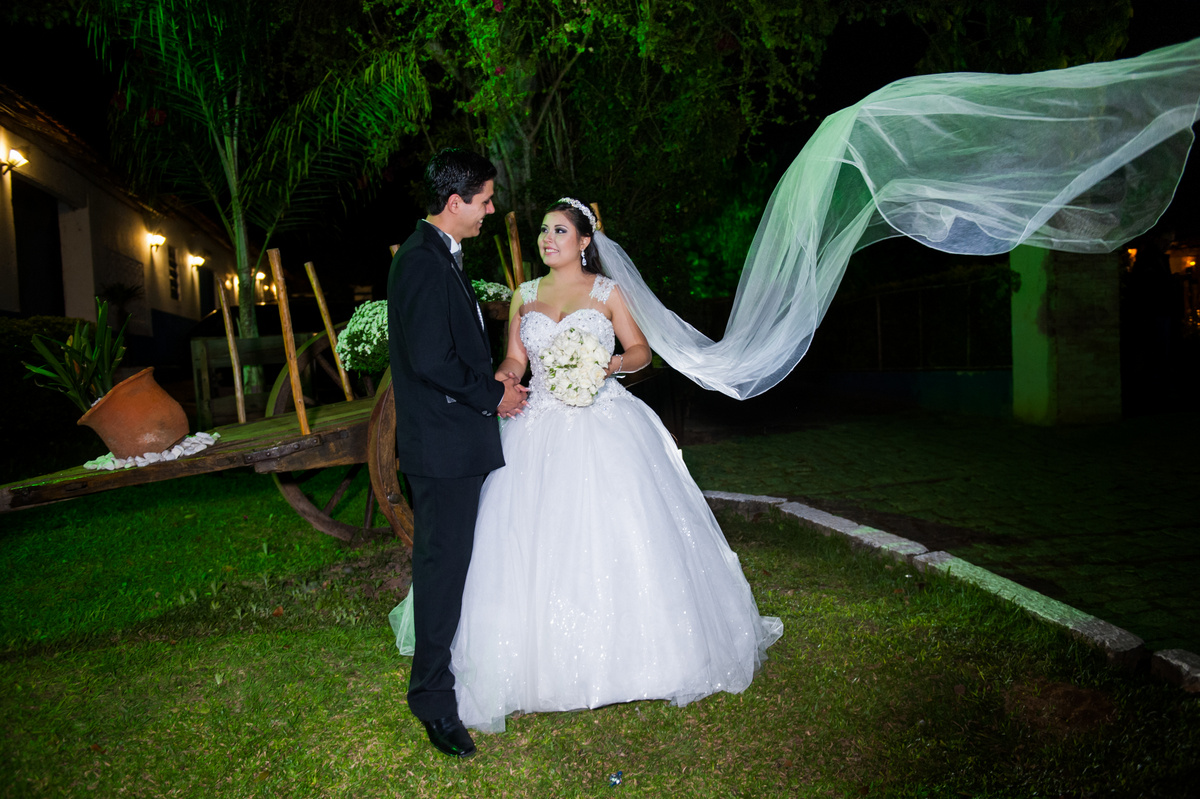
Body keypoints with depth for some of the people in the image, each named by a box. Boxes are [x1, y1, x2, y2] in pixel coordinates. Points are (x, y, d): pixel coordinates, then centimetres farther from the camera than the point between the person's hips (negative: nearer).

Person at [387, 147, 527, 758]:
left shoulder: (440, 255, 15)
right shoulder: (424, 263, -19)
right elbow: (430, 359, -24)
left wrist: (490, 377, 9)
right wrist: (492, 394, -13)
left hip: (456, 439, 10)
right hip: (443, 444, -10)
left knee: (448, 560, 21)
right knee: (443, 564, -1)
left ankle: (442, 663, 38)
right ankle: (433, 697, 12)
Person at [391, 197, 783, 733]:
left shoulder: (607, 292, 4)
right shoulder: (524, 296, 12)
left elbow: (640, 350, 5)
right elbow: (514, 359, 10)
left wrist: (612, 363, -14)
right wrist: (495, 383, -10)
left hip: (604, 425, -2)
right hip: (540, 428, 3)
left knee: (616, 536, -3)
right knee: (536, 540, -1)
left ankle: (623, 648, 14)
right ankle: (547, 658, 11)